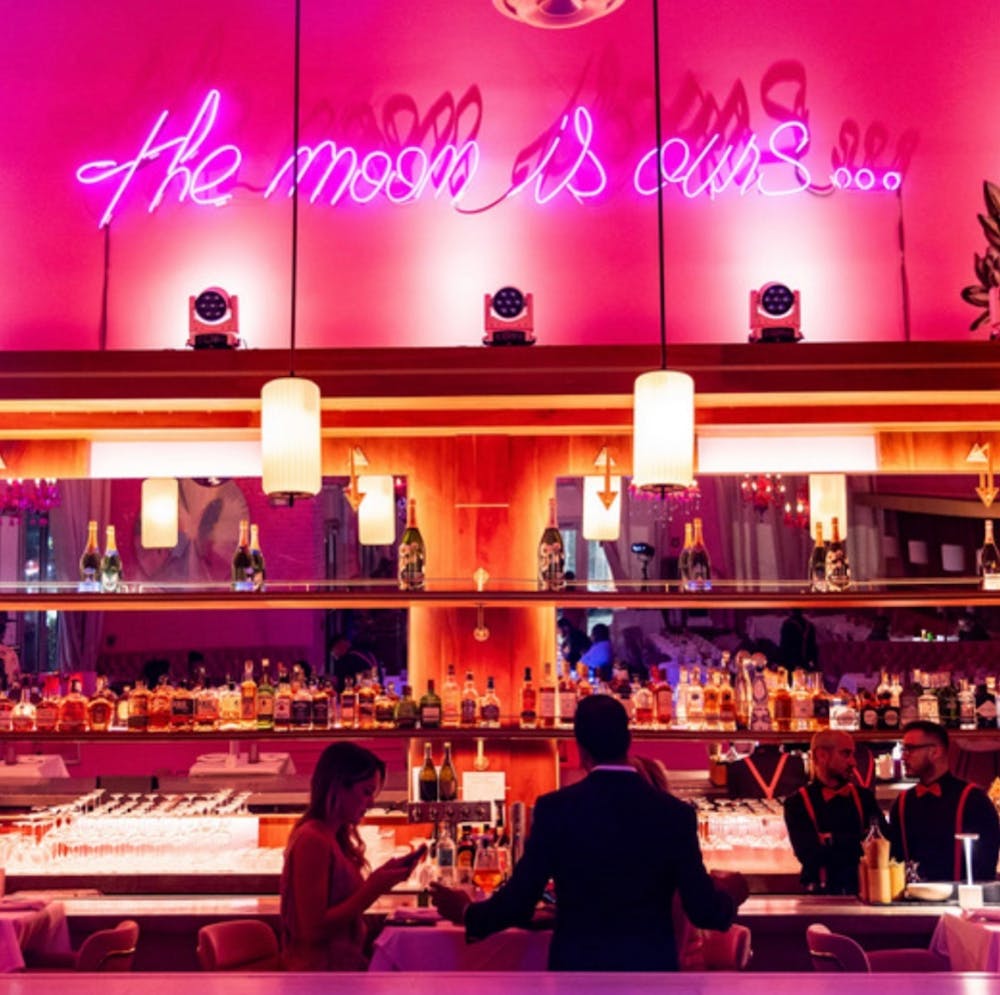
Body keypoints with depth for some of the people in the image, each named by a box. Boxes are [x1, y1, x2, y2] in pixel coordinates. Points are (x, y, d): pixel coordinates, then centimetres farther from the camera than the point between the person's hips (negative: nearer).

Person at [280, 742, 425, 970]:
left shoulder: (333, 839, 13)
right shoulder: (312, 840, -15)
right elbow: (314, 929, -18)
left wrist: (379, 879, 4)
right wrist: (373, 889, -17)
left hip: (344, 964, 9)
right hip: (323, 969, -9)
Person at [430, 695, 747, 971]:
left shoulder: (554, 808, -10)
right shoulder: (675, 813, -7)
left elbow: (518, 903, -8)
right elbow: (703, 911, -4)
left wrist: (465, 913, 11)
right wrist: (729, 897, 20)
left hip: (578, 966, -1)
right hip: (651, 966, 1)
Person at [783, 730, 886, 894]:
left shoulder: (863, 796, 12)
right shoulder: (797, 802, 2)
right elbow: (807, 852, -10)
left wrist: (831, 841, -7)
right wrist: (859, 840, -2)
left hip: (863, 892, 3)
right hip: (821, 895, -3)